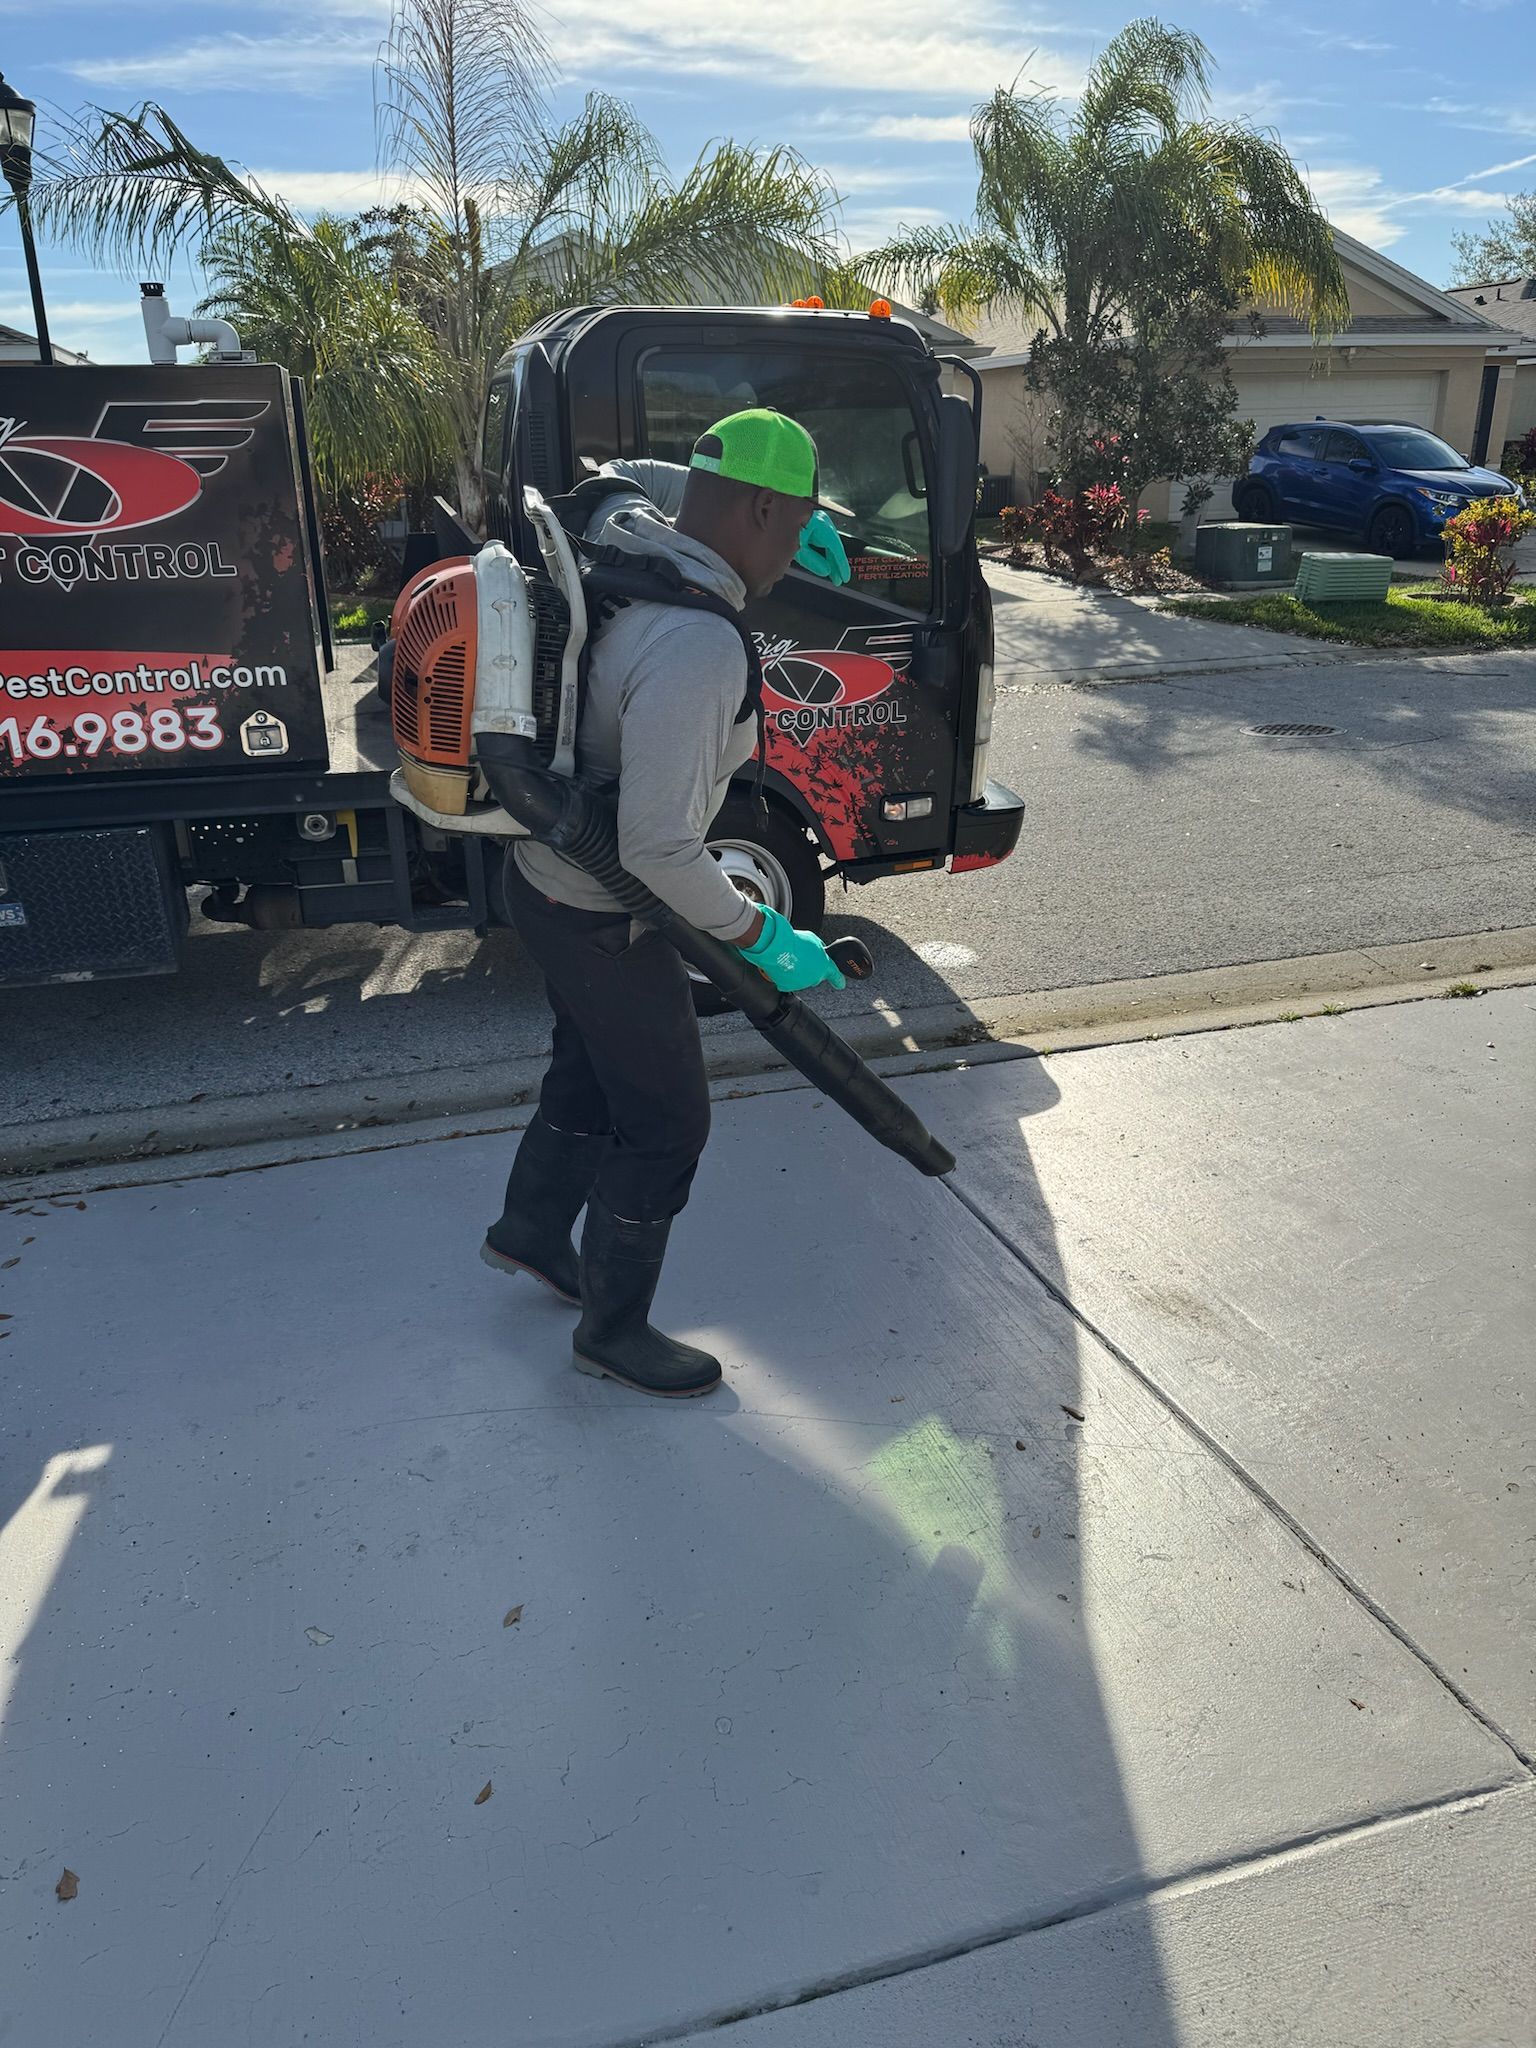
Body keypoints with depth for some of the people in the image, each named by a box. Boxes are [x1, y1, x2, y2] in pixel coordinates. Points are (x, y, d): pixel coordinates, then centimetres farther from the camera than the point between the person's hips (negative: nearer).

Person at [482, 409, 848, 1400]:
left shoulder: (625, 531, -5)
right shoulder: (698, 648, -33)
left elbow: (624, 474, 22)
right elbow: (659, 846, -34)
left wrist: (791, 521, 17)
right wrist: (760, 935, -20)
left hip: (549, 870, 9)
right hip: (604, 917, -9)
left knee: (594, 1068, 28)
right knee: (666, 1121, 8)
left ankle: (530, 1229, 51)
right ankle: (615, 1329, 28)